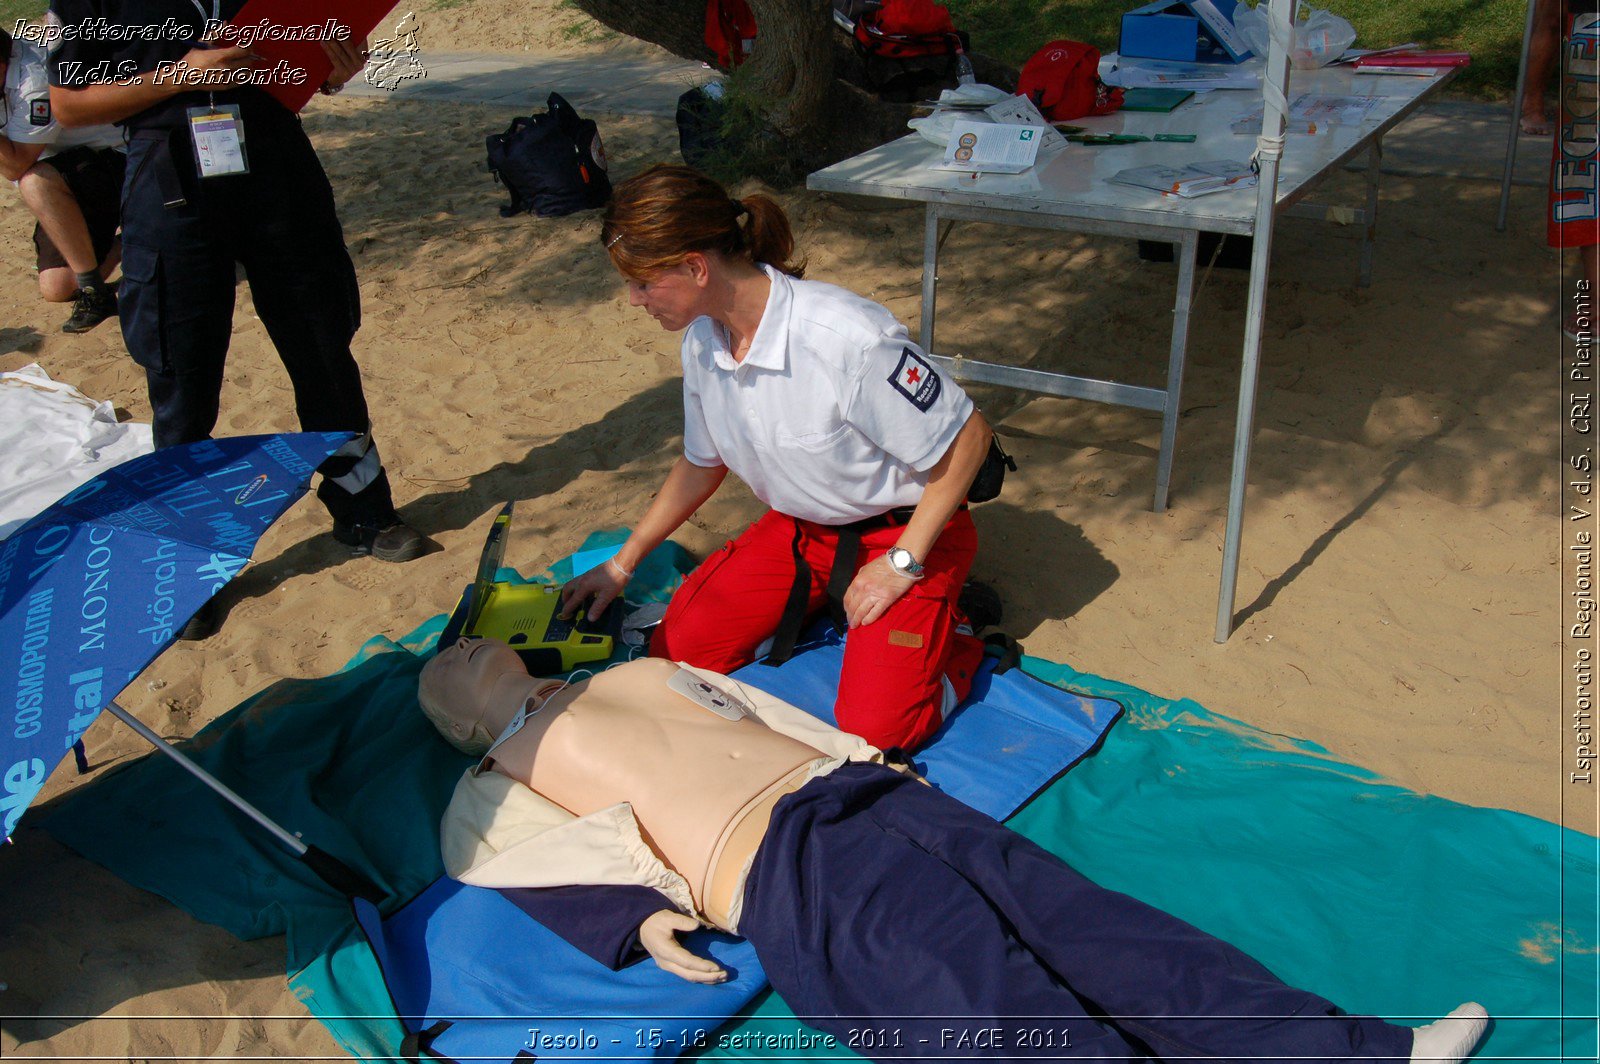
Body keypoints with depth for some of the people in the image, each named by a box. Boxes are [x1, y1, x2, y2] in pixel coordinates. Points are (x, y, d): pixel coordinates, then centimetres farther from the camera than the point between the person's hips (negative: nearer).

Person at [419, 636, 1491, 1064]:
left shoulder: (639, 672, 30)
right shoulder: (492, 789, 13)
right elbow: (558, 857, -3)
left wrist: (865, 756, 18)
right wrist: (644, 914, -19)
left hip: (858, 790, 7)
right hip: (780, 869, -6)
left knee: (1083, 921, -9)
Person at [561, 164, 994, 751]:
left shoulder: (848, 339, -32)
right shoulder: (703, 340, -7)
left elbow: (968, 438, -22)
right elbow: (702, 463, 11)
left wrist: (902, 564, -20)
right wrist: (622, 564, 14)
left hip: (903, 529, -6)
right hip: (798, 527, 7)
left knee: (874, 728, -21)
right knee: (674, 650, -5)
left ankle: (950, 626, 9)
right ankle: (823, 600, 15)